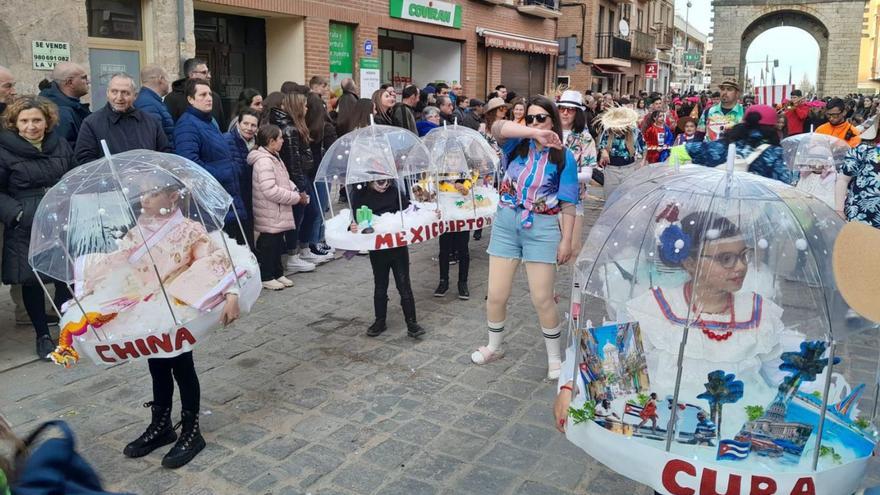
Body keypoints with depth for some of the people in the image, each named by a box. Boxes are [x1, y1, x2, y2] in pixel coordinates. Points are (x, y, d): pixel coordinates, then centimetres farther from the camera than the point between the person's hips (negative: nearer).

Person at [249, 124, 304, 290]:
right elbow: (271, 191, -28)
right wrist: (296, 197, -21)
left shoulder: (274, 157, 12)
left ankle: (277, 273, 30)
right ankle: (265, 277, 13)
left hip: (278, 214, 10)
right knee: (268, 244, 1)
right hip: (270, 216, -10)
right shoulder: (263, 161, -22)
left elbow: (284, 180, 22)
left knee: (278, 244, 18)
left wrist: (296, 190, 3)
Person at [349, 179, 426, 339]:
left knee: (404, 285, 3)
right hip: (377, 248, 1)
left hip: (398, 245, -1)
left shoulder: (394, 190, -5)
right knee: (380, 286, 15)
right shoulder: (360, 194, -7)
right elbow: (354, 216, -7)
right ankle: (380, 321, 30)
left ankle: (412, 323, 11)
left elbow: (408, 208, 0)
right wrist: (352, 226, -30)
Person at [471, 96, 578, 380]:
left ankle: (554, 357, 22)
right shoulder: (518, 145, 2)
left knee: (542, 299, 1)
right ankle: (494, 346, 33)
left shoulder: (564, 157, -1)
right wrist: (535, 134, -33)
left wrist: (566, 240, -7)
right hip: (506, 224, 2)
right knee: (496, 295, 8)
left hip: (542, 229, -2)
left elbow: (568, 203, -2)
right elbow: (498, 127, -20)